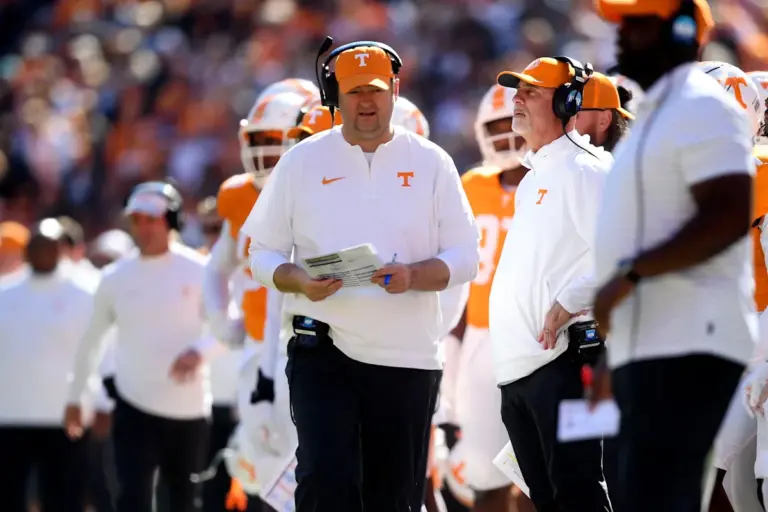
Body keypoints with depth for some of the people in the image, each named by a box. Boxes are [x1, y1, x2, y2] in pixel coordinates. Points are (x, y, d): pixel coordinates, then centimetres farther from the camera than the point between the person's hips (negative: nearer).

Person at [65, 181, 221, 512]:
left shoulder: (197, 271, -3)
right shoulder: (115, 278, 2)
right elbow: (92, 339, 13)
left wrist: (199, 351, -24)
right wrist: (74, 397, 16)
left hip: (190, 409, 0)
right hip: (134, 406, 0)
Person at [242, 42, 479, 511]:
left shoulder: (430, 163, 6)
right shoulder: (302, 161, 6)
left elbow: (465, 258, 3)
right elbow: (262, 253, 7)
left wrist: (413, 276, -17)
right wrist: (299, 281, -15)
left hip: (407, 355, 1)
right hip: (322, 352, -1)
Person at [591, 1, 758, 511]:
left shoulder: (701, 108, -9)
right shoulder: (655, 114, 22)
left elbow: (730, 216, -21)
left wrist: (630, 273, -21)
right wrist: (614, 354, 23)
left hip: (686, 348, -10)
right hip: (649, 350, 10)